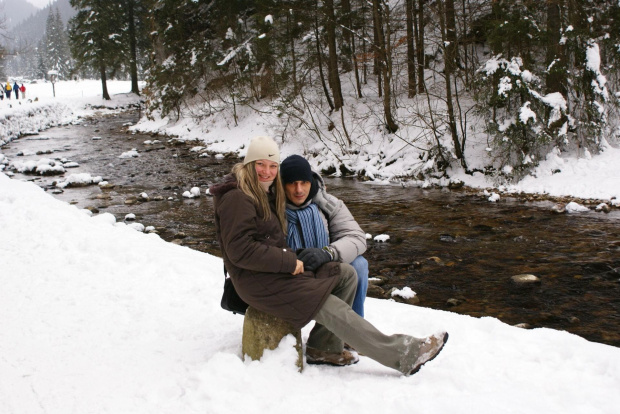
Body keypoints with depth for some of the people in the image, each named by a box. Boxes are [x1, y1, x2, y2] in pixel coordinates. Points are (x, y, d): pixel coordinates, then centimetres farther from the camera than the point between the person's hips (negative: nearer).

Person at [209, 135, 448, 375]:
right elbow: (240, 251, -22)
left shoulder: (266, 193, 15)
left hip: (278, 270, 10)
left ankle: (323, 348, -2)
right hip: (257, 281, -10)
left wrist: (291, 260, 6)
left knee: (346, 274, -1)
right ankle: (404, 355, -14)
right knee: (332, 310, -17)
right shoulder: (236, 198, -15)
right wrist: (289, 262, -19)